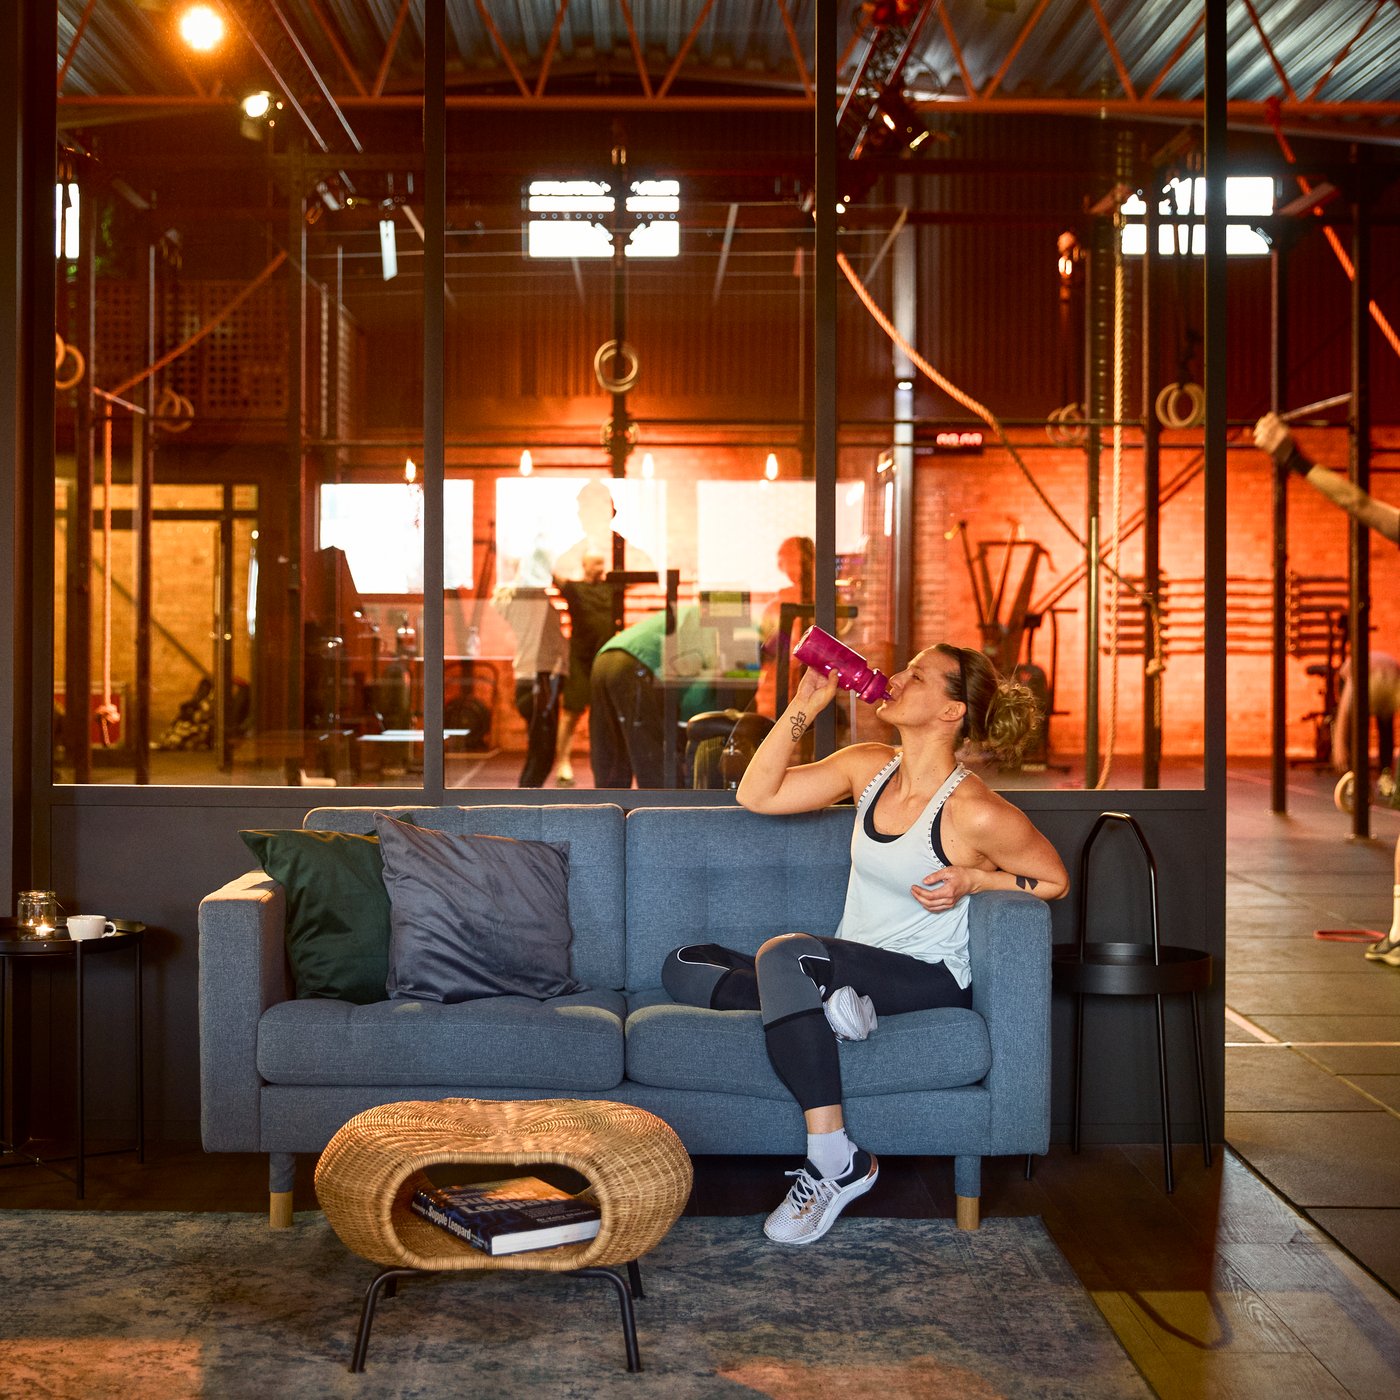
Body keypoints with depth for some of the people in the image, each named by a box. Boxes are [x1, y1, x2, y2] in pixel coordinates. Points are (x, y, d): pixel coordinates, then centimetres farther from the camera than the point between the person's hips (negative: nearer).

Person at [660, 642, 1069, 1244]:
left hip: (930, 979, -7)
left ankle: (834, 1161, -34)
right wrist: (804, 705, -5)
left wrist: (973, 879, -16)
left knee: (783, 952, -36)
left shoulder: (977, 814, -15)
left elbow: (1054, 879, -1)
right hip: (852, 967, 8)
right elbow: (757, 794, 1)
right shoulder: (869, 767, 3)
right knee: (684, 966, 1)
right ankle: (818, 1003, -20)